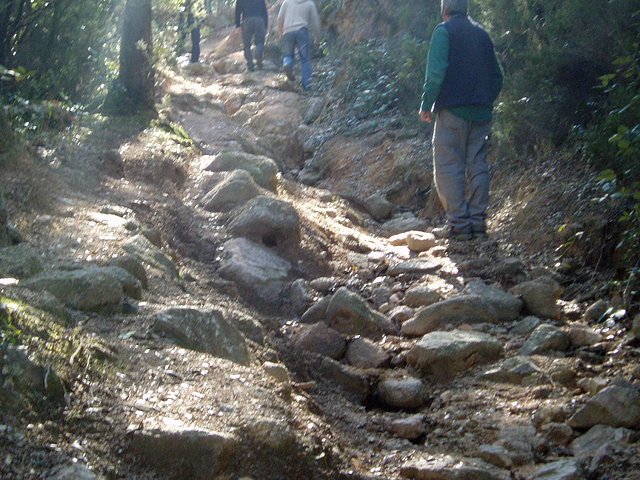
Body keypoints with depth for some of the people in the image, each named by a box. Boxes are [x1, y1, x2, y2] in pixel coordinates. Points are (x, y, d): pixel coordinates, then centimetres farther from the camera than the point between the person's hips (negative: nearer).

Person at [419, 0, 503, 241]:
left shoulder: (444, 31, -4)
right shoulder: (482, 33, 16)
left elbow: (435, 73, -14)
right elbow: (497, 76, 18)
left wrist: (426, 106, -6)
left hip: (453, 111, -6)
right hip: (481, 113, 6)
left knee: (448, 167, -3)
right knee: (477, 165, 8)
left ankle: (459, 223, -8)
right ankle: (478, 223, 8)